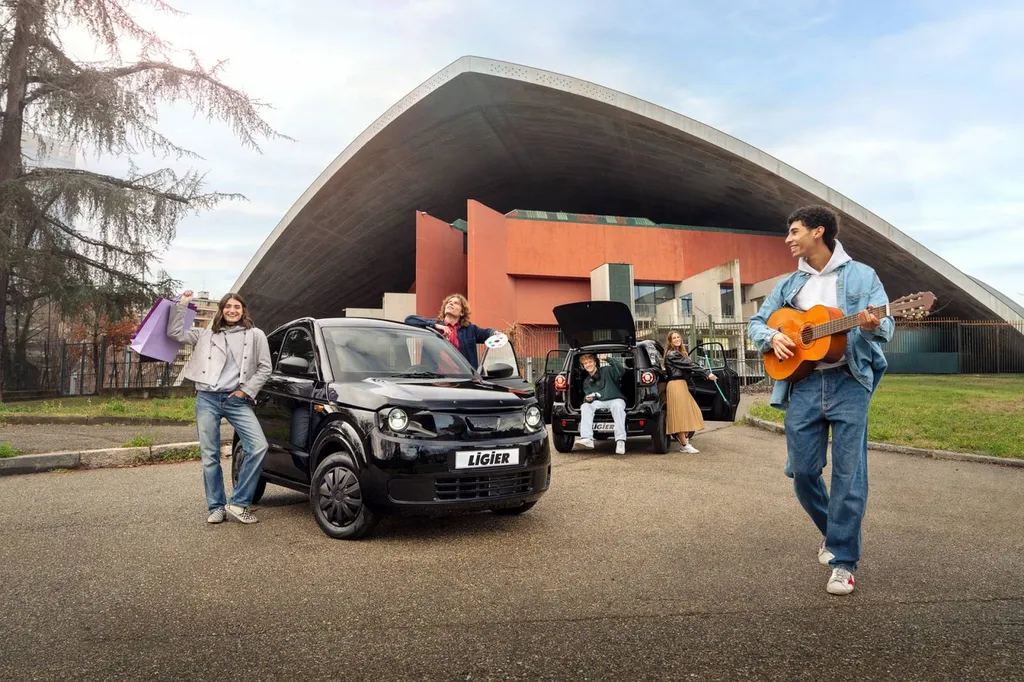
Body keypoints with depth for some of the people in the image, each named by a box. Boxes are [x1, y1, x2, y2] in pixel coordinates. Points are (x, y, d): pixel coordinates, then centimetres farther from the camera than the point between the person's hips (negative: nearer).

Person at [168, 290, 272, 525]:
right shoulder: (206, 335, 14)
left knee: (259, 446, -18)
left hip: (237, 400, -1)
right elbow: (175, 333, 8)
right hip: (207, 399, 1)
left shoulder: (255, 335, 9)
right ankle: (216, 507, 14)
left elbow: (264, 368, 6)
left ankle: (239, 502, -8)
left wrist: (246, 390, -3)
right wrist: (182, 304, 7)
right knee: (210, 455, 2)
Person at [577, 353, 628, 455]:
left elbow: (621, 370, -14)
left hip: (615, 400, -4)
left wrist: (609, 358, -18)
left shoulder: (607, 370, 3)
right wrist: (587, 399, -7)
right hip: (599, 403, 5)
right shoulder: (586, 381, 19)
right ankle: (587, 438, -38)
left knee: (617, 405, -39)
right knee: (585, 406, -23)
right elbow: (587, 396, 18)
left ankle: (620, 441, -45)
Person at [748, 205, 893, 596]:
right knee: (801, 471, 4)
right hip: (802, 383, 4)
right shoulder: (790, 285, 14)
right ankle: (833, 531, 31)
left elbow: (886, 327, -4)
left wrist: (873, 326, -27)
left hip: (848, 382, -4)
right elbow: (756, 323, 17)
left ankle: (843, 561, 5)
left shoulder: (861, 276, 3)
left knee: (848, 474, -4)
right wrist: (772, 337, -5)